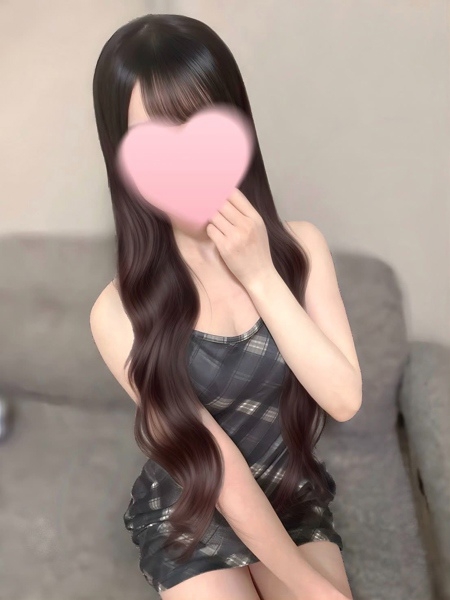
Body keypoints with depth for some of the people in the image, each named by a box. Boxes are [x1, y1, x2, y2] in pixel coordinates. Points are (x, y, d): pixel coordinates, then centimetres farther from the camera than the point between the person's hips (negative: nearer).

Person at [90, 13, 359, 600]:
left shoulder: (299, 245, -12)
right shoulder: (121, 312, -23)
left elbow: (344, 398, -20)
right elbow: (217, 465, -20)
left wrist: (260, 274, -28)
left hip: (295, 496, 3)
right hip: (188, 513, -2)